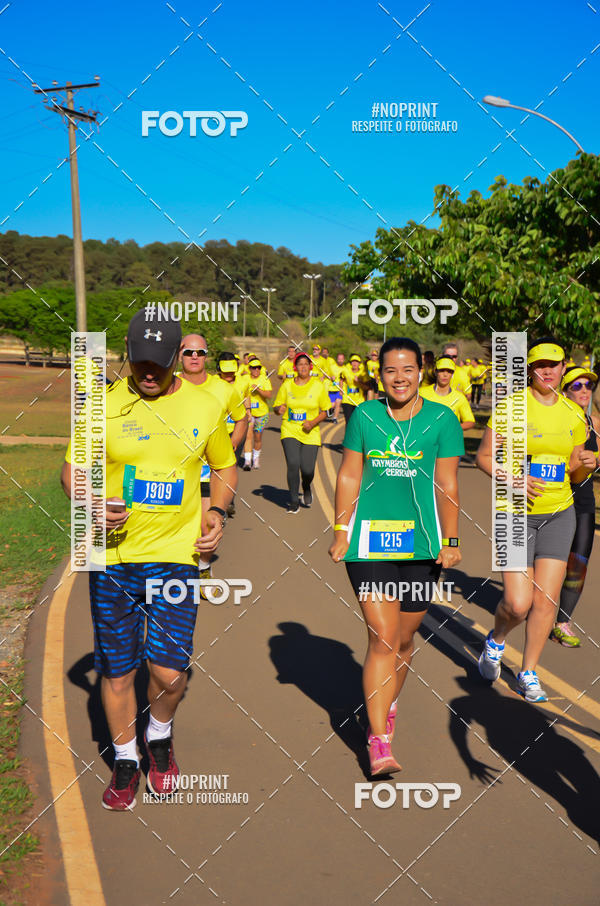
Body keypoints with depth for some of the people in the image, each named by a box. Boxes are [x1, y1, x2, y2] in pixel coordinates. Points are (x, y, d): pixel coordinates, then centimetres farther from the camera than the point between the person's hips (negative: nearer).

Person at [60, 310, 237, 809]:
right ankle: (126, 759, 33)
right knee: (116, 670, 9)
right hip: (113, 556, 0)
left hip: (176, 556, 0)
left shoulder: (205, 407, 2)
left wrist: (217, 511, -2)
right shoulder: (103, 404, -1)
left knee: (170, 671, -3)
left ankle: (160, 735, 31)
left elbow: (226, 467, 16)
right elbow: (71, 468, 6)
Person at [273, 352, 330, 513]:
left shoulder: (318, 386, 2)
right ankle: (293, 501, 2)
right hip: (290, 431, 0)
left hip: (310, 433, 0)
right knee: (293, 464, -17)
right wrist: (279, 409, -13)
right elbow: (276, 407, 11)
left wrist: (313, 422, -12)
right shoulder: (287, 385, 5)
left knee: (307, 469, -8)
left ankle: (306, 489, 31)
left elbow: (324, 411, 6)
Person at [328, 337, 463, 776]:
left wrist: (450, 541, -2)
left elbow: (447, 485, 0)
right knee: (382, 639, -7)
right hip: (369, 542, 0)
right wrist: (341, 533, 6)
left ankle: (387, 706, 40)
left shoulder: (442, 419, 0)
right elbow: (349, 477, 7)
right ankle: (379, 744, 0)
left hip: (421, 544, 1)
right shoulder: (364, 416, 3)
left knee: (403, 640, 12)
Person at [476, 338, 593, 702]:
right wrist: (513, 479, -20)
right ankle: (496, 641, 26)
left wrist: (584, 466, -9)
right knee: (518, 603, -9)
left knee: (546, 599, 2)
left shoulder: (574, 414, 6)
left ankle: (529, 673, 22)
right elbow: (484, 457, -5)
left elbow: (574, 474, 14)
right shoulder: (511, 405, -7)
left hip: (559, 513, 4)